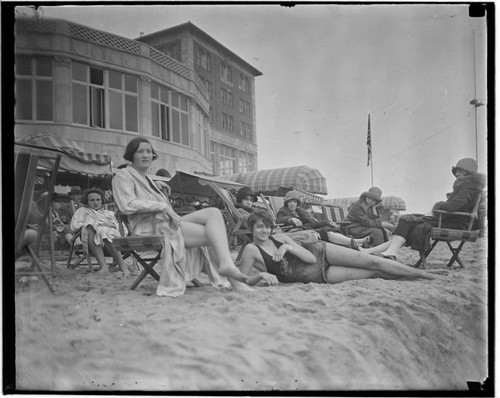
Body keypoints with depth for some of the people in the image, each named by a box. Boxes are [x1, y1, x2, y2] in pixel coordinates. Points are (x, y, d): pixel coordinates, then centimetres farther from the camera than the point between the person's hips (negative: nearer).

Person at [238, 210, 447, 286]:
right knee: (372, 273, -7)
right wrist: (261, 275, -33)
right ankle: (418, 274, 9)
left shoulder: (279, 237, 0)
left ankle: (422, 273, 12)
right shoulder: (251, 250, -9)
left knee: (373, 262, -6)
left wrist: (288, 247, -23)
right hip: (318, 277, -3)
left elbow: (310, 257, -6)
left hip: (320, 252, 3)